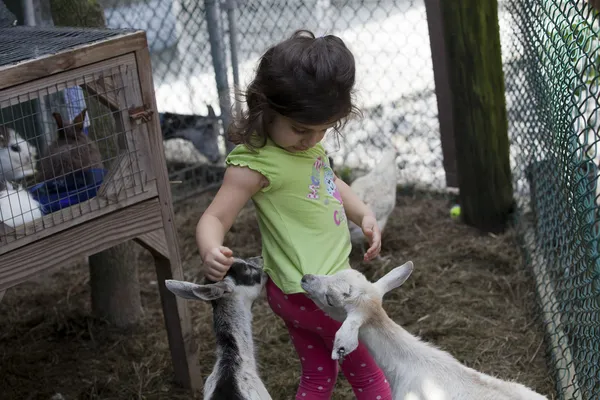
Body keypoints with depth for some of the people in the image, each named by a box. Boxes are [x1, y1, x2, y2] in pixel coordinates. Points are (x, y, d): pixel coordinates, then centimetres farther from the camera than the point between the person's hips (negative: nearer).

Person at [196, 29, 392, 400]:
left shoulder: (304, 142, 2)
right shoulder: (256, 162, -24)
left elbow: (328, 181, 20)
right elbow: (214, 217, -26)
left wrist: (365, 214, 6)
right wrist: (211, 251, -47)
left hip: (311, 290, 8)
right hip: (312, 293, -8)